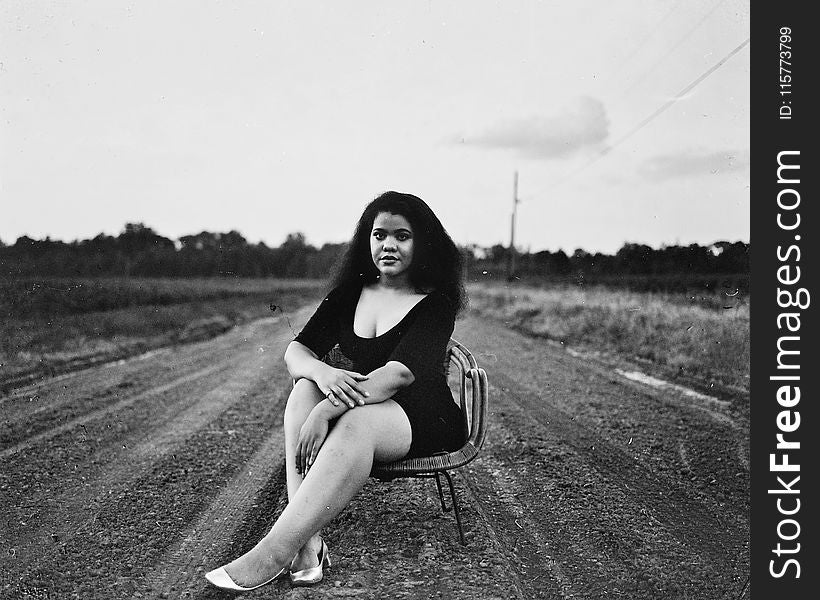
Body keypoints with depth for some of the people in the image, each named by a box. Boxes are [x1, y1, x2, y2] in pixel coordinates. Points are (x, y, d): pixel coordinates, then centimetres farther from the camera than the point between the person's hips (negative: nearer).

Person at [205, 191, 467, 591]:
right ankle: (308, 541, -37)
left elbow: (401, 373, -23)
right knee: (305, 388, -26)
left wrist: (326, 411, -35)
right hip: (357, 409, 5)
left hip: (424, 421, -5)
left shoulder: (436, 304, -8)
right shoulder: (350, 295, 9)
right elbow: (296, 351, 0)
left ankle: (274, 552, -42)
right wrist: (322, 373, -27)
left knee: (355, 421, -37)